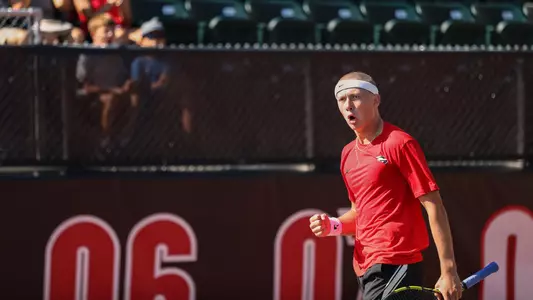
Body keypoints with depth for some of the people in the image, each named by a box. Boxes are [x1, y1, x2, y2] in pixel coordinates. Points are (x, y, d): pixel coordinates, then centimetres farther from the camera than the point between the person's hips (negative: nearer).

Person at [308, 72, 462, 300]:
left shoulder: (399, 143, -8)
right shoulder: (348, 154, 16)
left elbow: (434, 206, -11)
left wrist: (448, 270, -16)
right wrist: (334, 226, 5)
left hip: (395, 266, -8)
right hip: (366, 268, 8)